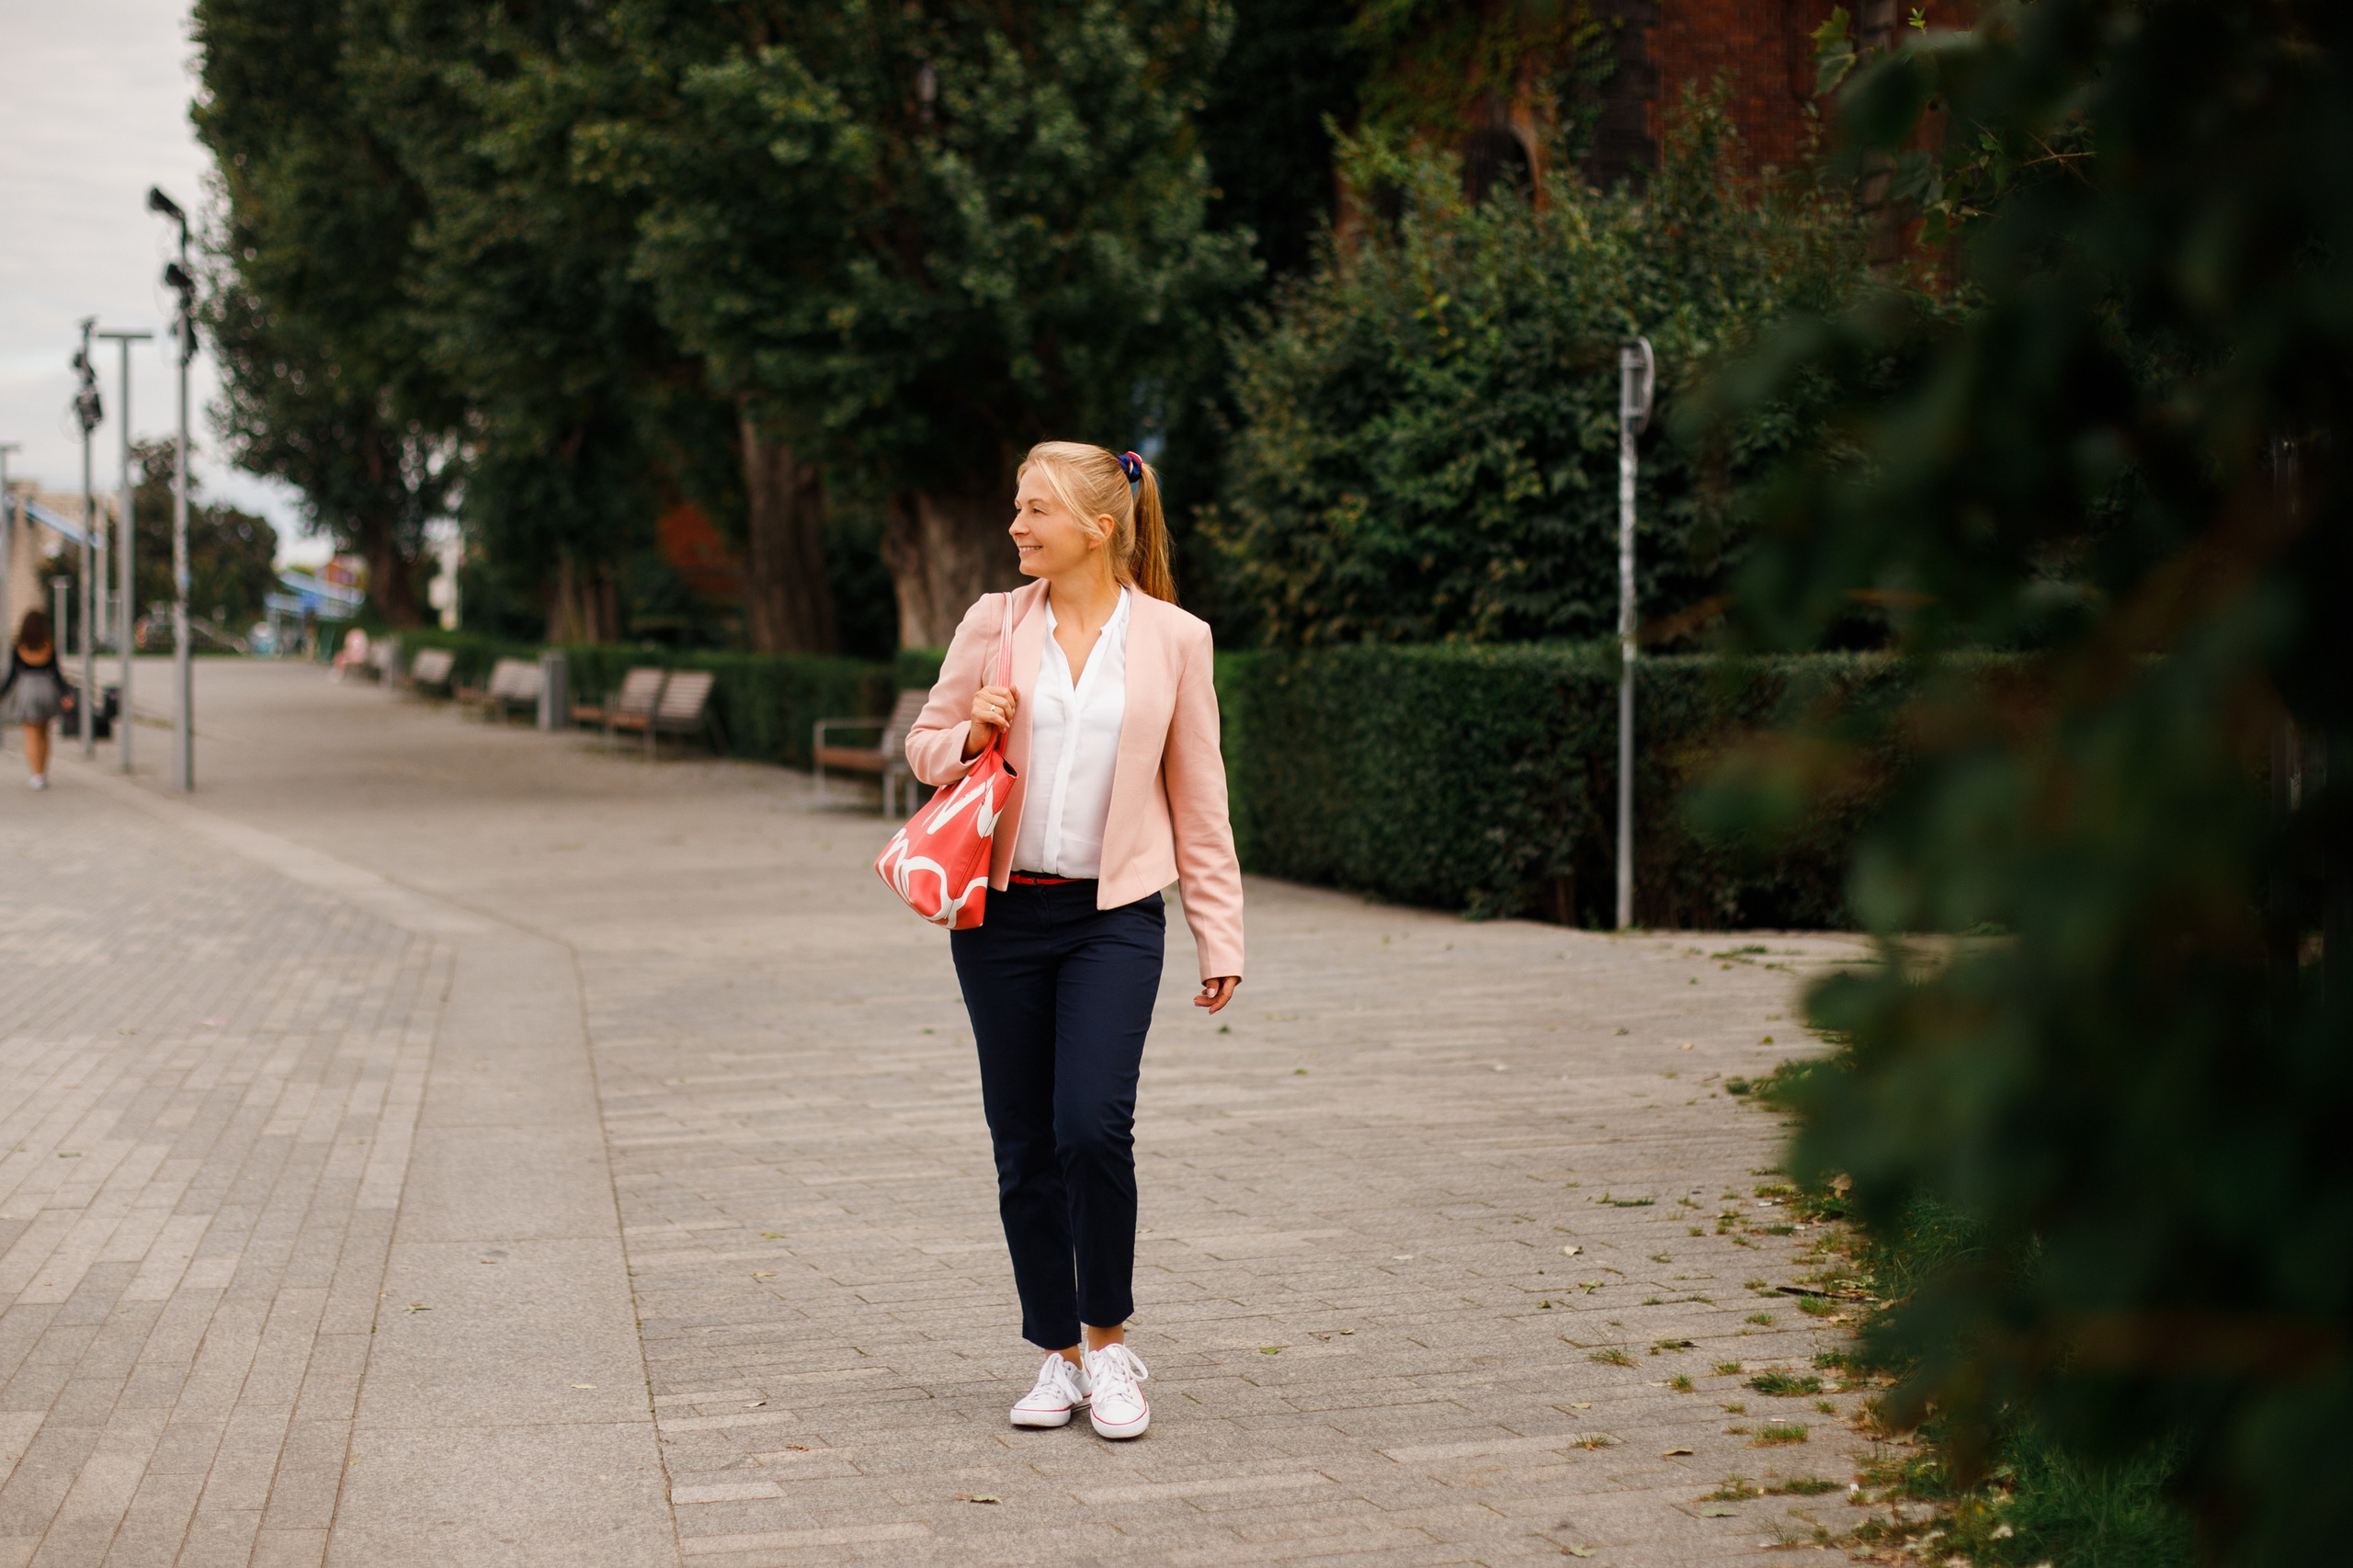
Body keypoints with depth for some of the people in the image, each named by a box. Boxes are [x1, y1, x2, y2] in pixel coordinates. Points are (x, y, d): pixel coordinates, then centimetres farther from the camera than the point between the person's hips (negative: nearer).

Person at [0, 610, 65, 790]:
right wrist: (65, 694, -4)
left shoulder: (17, 649, -7)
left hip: (25, 689, -2)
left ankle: (37, 775, -5)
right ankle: (43, 772, 19)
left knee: (32, 735, 3)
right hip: (47, 689, 2)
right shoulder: (50, 648, -5)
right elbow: (55, 673, -6)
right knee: (43, 732, 16)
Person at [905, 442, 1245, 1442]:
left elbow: (1199, 798, 5)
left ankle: (1109, 1341, 6)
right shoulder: (993, 625, 4)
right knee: (1024, 1147, 5)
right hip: (1003, 911, 2)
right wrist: (972, 736, -10)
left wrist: (1220, 937, 3)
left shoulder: (1173, 639, 0)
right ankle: (1059, 1356, 19)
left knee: (1093, 1128, -15)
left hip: (1113, 916, -2)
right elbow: (926, 747, 13)